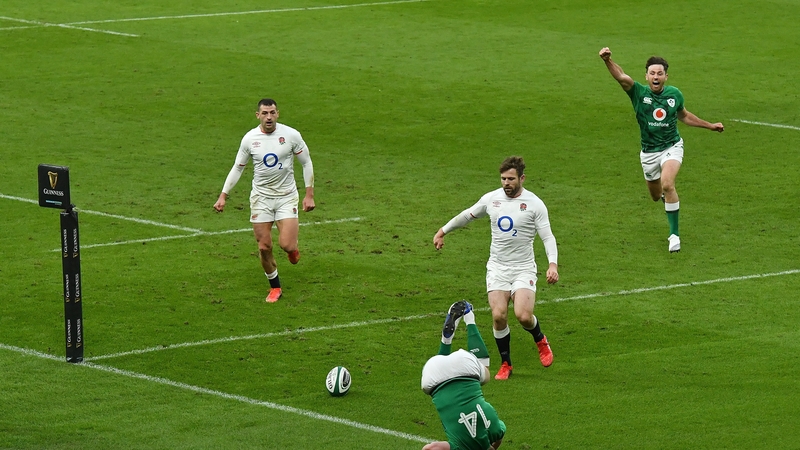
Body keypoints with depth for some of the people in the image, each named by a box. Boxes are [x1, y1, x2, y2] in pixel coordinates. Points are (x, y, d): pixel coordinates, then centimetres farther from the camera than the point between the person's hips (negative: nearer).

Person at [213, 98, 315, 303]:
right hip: (261, 197, 2)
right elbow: (237, 168, 7)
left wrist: (309, 194, -2)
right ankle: (275, 288, 20)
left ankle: (292, 247, 23)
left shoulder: (291, 135, -9)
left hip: (286, 196, -2)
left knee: (286, 244, -16)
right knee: (264, 246, 0)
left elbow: (307, 163, 1)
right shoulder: (250, 138, -4)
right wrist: (223, 195, 3)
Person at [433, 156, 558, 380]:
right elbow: (468, 215, 20)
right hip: (497, 267, 3)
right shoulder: (491, 199, 3)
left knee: (523, 315, -19)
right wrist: (443, 231, 28)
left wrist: (553, 264, -23)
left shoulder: (534, 204, -7)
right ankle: (506, 364, 7)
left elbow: (548, 236, -8)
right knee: (498, 315, -13)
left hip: (523, 269, -3)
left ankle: (540, 341, 16)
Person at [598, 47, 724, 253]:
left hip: (671, 147, -1)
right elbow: (621, 77, -35)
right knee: (656, 196, 16)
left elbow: (684, 116, 16)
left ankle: (674, 234, -18)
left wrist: (710, 126, 19)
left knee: (667, 185, -27)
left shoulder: (674, 95, -6)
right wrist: (607, 60, -54)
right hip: (649, 152, 1)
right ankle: (668, 196, 58)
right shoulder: (639, 93, -14)